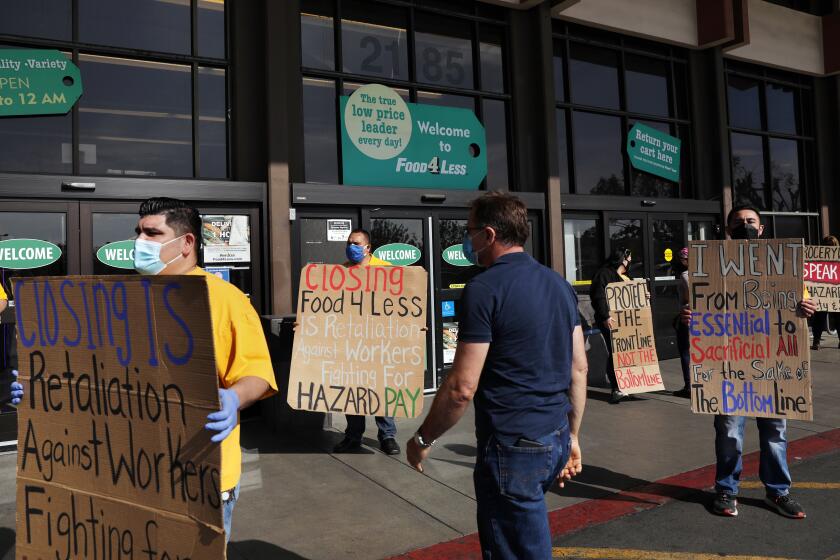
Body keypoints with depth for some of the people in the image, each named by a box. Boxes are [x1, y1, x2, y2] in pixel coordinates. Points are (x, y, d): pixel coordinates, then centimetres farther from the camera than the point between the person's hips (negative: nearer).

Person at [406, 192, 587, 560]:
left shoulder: (484, 289, -17)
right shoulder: (559, 284, 7)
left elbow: (462, 388, -19)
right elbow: (579, 368, 11)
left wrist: (423, 439, -5)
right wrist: (572, 436, 19)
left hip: (512, 448, -8)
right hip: (555, 441, 8)